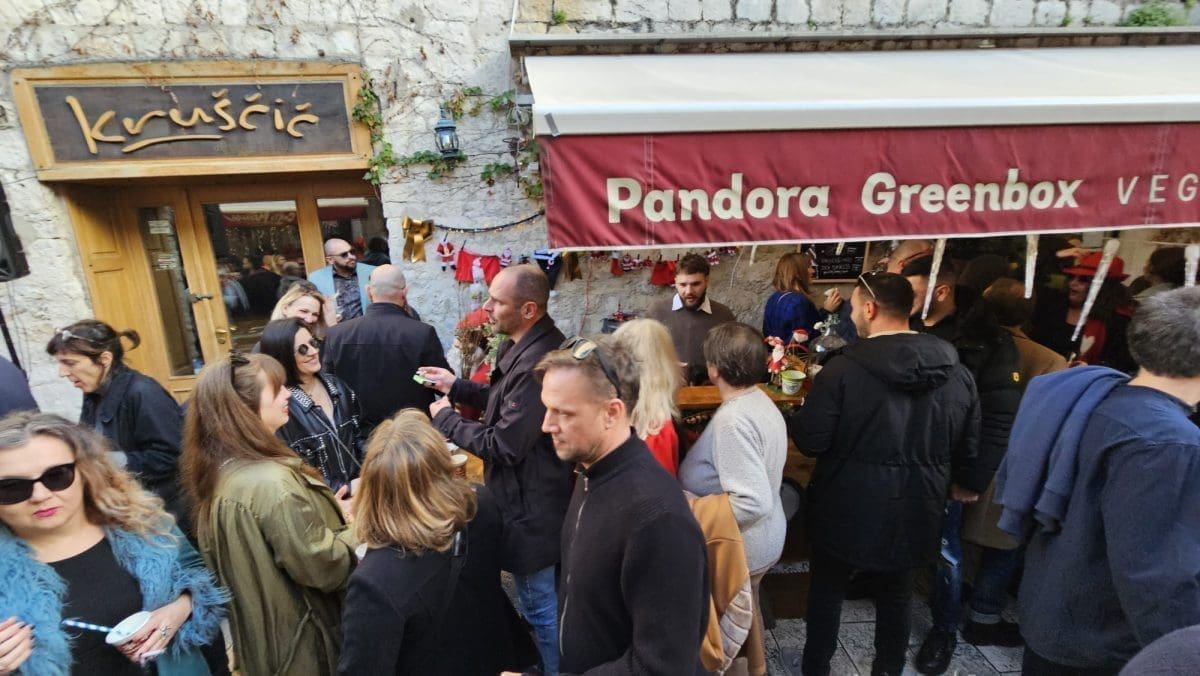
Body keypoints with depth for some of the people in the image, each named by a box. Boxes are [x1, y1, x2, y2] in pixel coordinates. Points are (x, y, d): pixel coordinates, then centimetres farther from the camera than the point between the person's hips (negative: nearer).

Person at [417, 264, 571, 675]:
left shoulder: (536, 364, -31)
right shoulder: (525, 347, 3)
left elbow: (503, 446, -27)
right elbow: (508, 404, 15)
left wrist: (447, 419, -13)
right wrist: (457, 388, 5)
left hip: (532, 508, -11)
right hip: (530, 497, 11)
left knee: (541, 606, 11)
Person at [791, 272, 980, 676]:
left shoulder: (843, 368, -22)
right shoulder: (958, 373, -4)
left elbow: (809, 442, -19)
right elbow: (967, 451, 4)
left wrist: (801, 412, 1)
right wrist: (942, 485, 22)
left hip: (848, 511, -3)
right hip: (916, 512, 4)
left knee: (827, 590, 19)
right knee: (896, 595, 24)